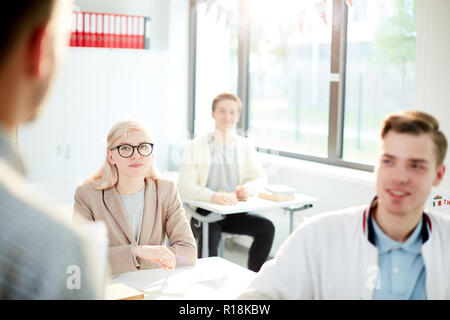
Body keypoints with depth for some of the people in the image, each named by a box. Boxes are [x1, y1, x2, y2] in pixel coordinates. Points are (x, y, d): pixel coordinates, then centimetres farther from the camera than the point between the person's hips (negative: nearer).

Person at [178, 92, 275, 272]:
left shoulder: (244, 146, 11)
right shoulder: (197, 145, -2)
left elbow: (261, 177, 7)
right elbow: (184, 186, -12)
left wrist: (248, 188, -19)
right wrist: (213, 196, -32)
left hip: (233, 212, 4)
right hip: (204, 212, -4)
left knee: (266, 227, -21)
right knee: (210, 237, -35)